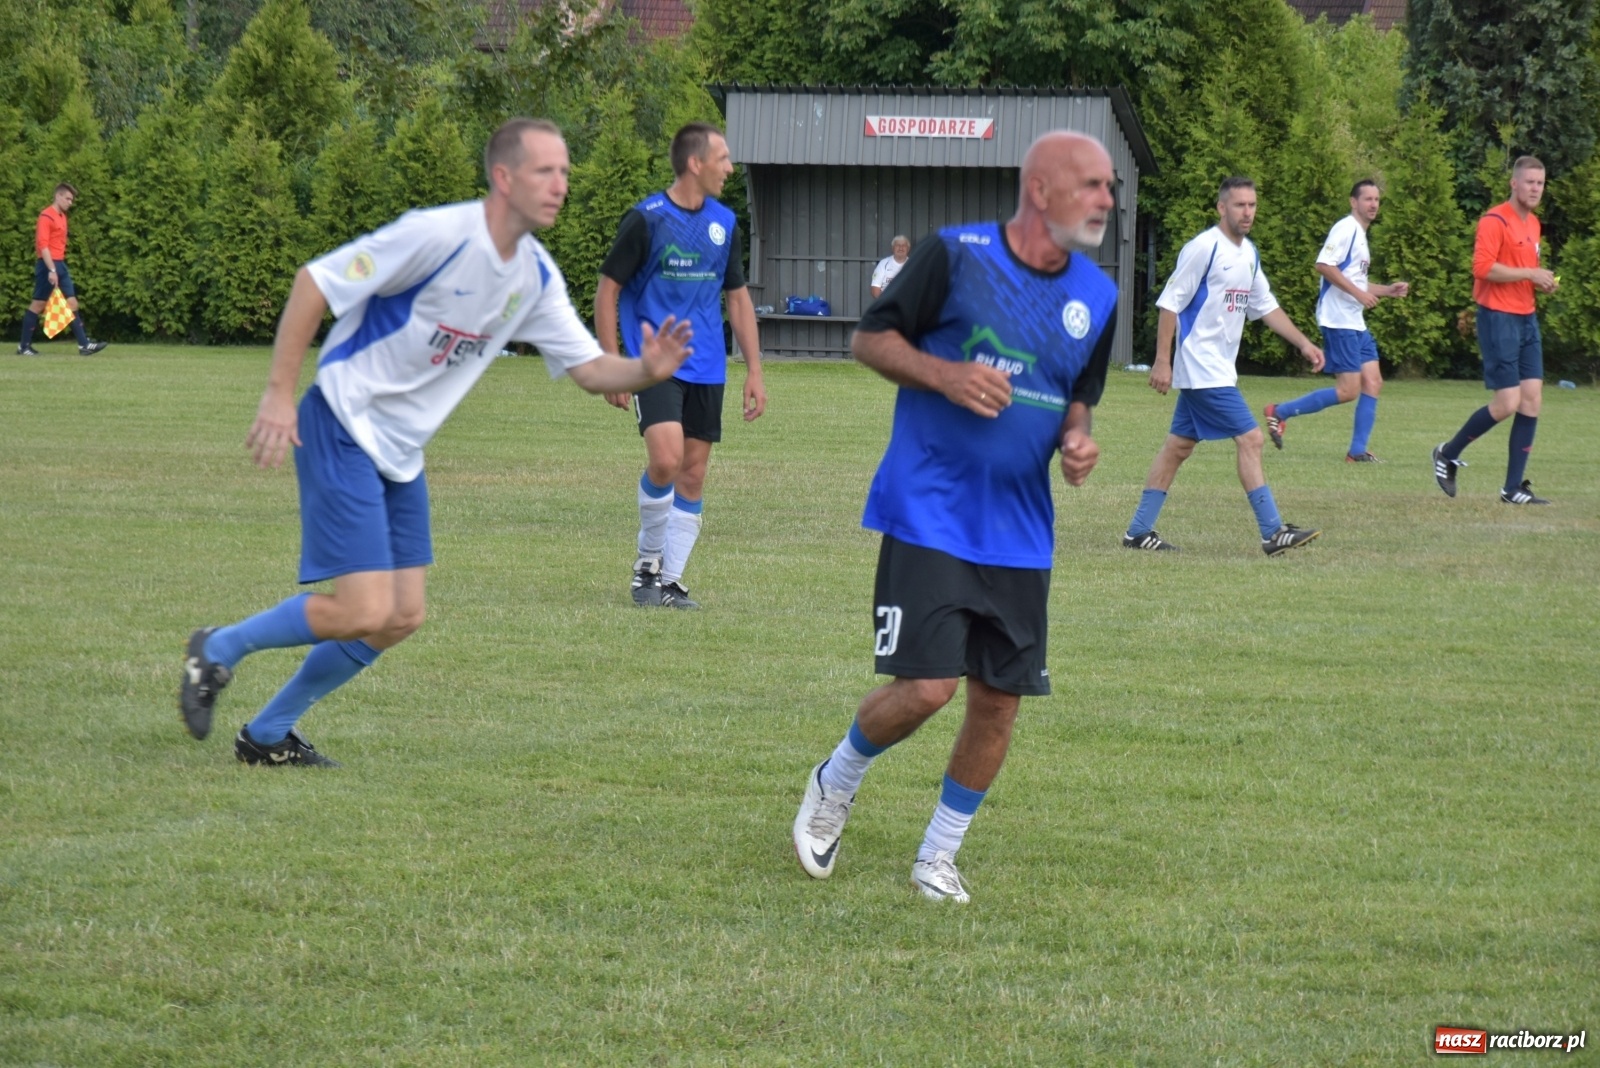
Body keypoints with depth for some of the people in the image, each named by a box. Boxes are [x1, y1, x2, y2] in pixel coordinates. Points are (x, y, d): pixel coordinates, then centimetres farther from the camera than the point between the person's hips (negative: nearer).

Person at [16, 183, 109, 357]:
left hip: (60, 264, 9)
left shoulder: (62, 216, 15)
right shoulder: (47, 216, -13)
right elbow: (43, 245, -19)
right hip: (48, 265, -9)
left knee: (72, 303, 4)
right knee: (38, 305, -3)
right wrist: (51, 270, -25)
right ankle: (24, 346, 3)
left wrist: (59, 268, 15)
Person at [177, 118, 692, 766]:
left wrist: (647, 371, -17)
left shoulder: (535, 276, 3)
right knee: (364, 613, -15)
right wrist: (278, 394, -19)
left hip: (401, 454, 8)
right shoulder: (439, 235, -21)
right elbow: (316, 281, -18)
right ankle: (218, 650, 8)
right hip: (341, 429, -8)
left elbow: (588, 369, 6)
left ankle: (268, 735, 20)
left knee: (401, 619, 5)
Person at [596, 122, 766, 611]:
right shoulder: (646, 218, -8)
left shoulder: (723, 222, 9)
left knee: (693, 475, 4)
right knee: (666, 459, -21)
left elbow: (737, 297, 17)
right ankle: (647, 560, 1)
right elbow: (608, 290, -3)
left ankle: (670, 580, 12)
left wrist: (754, 371, 11)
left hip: (707, 369, 6)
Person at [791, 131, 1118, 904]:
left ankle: (938, 857, 22)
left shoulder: (1097, 295, 7)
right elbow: (869, 338, -1)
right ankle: (835, 784, 17)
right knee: (927, 686, -13)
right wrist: (944, 375, -17)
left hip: (1019, 533, 5)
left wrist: (1077, 441, -1)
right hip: (929, 515, -5)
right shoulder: (954, 255, -9)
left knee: (1000, 699, 3)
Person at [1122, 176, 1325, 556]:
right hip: (1203, 369, -9)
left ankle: (1139, 531, 15)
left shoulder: (1249, 254, 12)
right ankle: (1273, 533, -8)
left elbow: (1266, 306, 21)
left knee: (1179, 445, 11)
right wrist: (1162, 360, -16)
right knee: (1250, 439, -11)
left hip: (1219, 368, 9)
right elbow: (1170, 303, -13)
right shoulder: (1203, 248, -14)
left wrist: (1303, 343, 14)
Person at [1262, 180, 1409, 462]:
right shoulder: (1346, 228, -11)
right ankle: (1279, 413, -3)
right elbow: (1324, 264, -22)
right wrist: (1358, 293, -22)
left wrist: (1387, 290, 19)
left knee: (1372, 383, 3)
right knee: (1348, 391, -11)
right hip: (1339, 321, -10)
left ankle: (1358, 451, 5)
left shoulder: (1360, 235, 21)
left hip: (1356, 323, 10)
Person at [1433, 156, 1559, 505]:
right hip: (1499, 318, -9)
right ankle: (1448, 453, 10)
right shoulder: (1495, 220, -12)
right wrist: (1530, 273, -18)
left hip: (1527, 319, 9)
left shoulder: (1533, 223, 17)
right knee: (1507, 404, -11)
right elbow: (1483, 267, -23)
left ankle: (1514, 487, 5)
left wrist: (1542, 281, 9)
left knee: (1532, 398, 1)